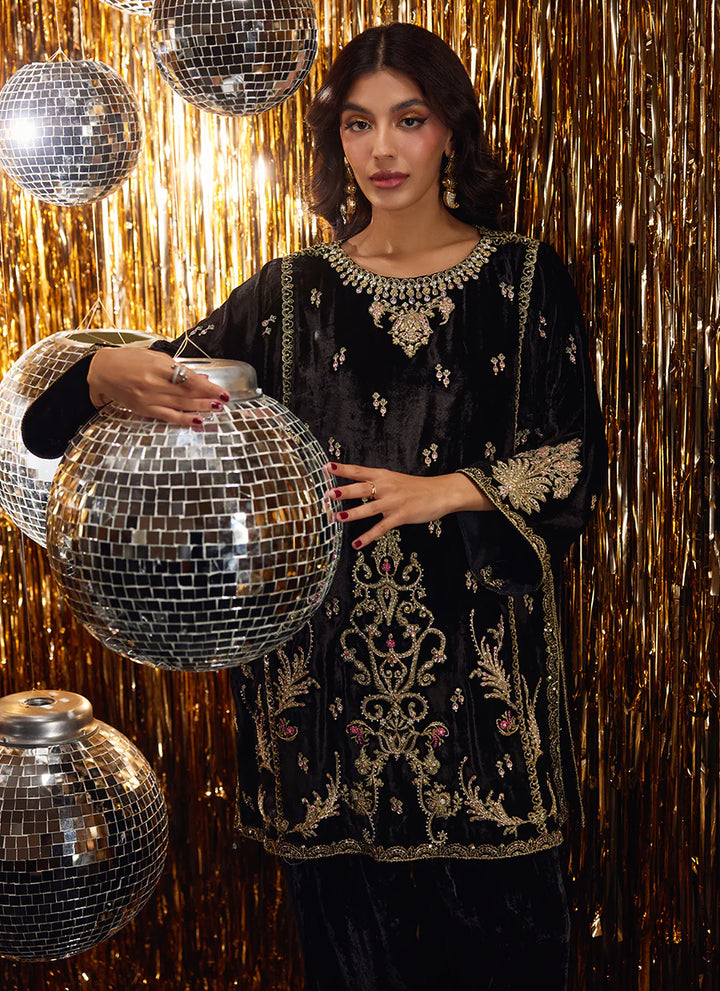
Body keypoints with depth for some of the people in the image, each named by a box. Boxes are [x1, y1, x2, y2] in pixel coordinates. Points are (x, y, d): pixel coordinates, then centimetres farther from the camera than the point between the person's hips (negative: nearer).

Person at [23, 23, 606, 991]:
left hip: (481, 657, -1)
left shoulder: (524, 278, 4)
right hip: (329, 656, 1)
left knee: (498, 909, 1)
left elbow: (574, 461, 1)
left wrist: (440, 491, -14)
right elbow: (172, 381, 2)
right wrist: (111, 374, -21)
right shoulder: (295, 293, 7)